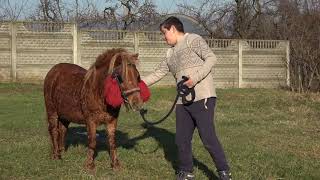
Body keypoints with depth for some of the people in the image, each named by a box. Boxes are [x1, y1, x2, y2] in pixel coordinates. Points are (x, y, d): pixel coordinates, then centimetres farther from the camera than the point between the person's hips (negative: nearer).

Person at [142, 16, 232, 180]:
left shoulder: (192, 39, -1)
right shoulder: (170, 54, 21)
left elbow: (211, 58, -11)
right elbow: (157, 74, 24)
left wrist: (196, 78, -20)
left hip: (202, 97, -8)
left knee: (208, 137, -10)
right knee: (181, 139, 8)